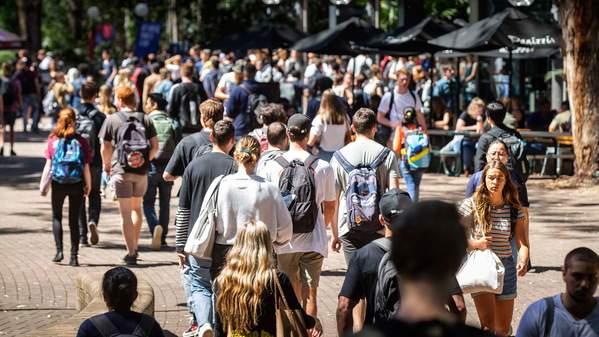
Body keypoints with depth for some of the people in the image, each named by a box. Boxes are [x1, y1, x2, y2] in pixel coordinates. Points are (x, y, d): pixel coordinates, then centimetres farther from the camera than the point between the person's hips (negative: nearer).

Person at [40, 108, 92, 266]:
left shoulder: (53, 140, -4)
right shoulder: (81, 141, -3)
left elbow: (48, 165, -5)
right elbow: (86, 167, -3)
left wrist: (43, 185, 3)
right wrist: (88, 186, 9)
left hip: (58, 184, 0)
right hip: (77, 184, 0)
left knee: (56, 217, 17)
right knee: (74, 220, 8)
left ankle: (59, 250, 5)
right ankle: (74, 256, 6)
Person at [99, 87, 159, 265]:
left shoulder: (112, 119, -1)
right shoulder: (145, 119, 7)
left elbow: (105, 147, -1)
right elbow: (155, 145, 3)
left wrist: (106, 165, 14)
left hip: (121, 170, -3)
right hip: (141, 171, 3)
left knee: (125, 212, -1)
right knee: (136, 208, 21)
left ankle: (131, 253, -5)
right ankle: (134, 247, 23)